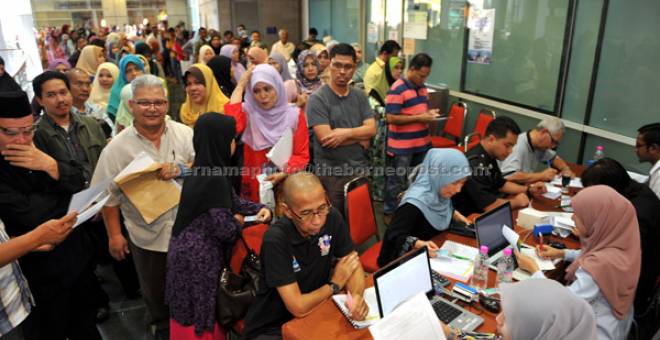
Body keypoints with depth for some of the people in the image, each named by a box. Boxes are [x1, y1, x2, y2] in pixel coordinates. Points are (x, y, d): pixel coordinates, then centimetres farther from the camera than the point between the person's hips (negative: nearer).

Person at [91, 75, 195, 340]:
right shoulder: (117, 147, -8)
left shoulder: (185, 134, -7)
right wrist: (114, 234, -1)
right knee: (155, 294, 20)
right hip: (147, 236, 0)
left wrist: (182, 169, -26)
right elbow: (109, 195, -3)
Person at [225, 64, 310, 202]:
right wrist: (240, 86, -16)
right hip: (253, 186, 0)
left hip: (286, 186, 1)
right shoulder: (247, 112, -3)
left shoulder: (295, 115, -1)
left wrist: (283, 174, -20)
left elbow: (302, 155, -2)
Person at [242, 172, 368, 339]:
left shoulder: (331, 217, -12)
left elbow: (353, 264, -4)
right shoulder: (276, 239, -26)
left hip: (314, 311, 5)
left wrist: (357, 296, -23)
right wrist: (335, 284, -12)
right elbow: (298, 307, -25)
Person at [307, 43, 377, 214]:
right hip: (330, 174, -4)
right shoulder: (317, 98, -10)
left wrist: (347, 133, -18)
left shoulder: (360, 96, 7)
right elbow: (325, 138, -19)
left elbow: (371, 129, -2)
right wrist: (360, 138, -7)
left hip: (359, 170, 5)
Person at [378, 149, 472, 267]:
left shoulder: (439, 192, -5)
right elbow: (394, 236, -26)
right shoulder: (414, 203, -28)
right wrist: (419, 244, -40)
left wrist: (455, 214, 0)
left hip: (433, 253, 7)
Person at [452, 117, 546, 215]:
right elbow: (489, 206, -28)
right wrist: (516, 202, -11)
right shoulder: (475, 164, -28)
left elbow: (500, 184, 19)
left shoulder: (489, 156, 3)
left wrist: (528, 189, 7)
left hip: (483, 211, 9)